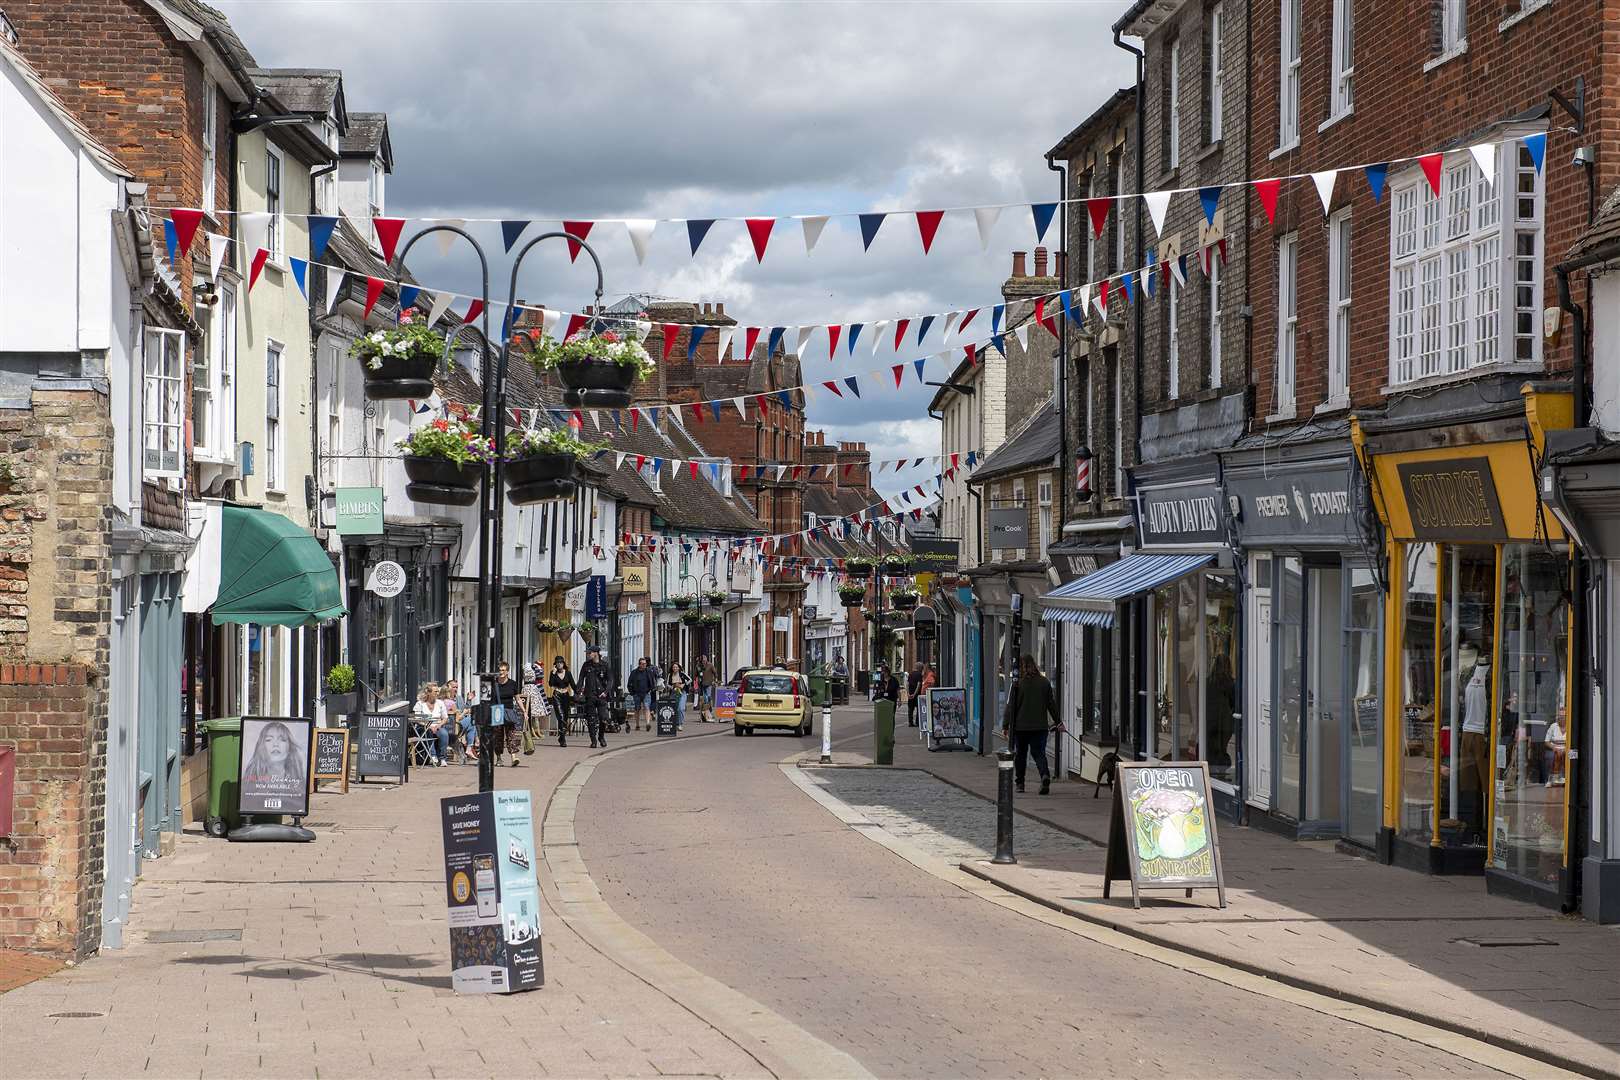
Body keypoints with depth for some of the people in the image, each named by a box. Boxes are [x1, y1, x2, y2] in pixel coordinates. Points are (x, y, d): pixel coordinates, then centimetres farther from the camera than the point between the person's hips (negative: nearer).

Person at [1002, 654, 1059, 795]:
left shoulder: (1017, 684, -8)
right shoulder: (1044, 683, 2)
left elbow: (1011, 706, -6)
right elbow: (1052, 704, 9)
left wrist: (1005, 726, -1)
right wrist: (1057, 722, 18)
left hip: (1021, 726, -2)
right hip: (1040, 726, 2)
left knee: (1020, 754, 13)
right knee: (1039, 753, 3)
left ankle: (1019, 783, 20)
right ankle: (1045, 776, -23)